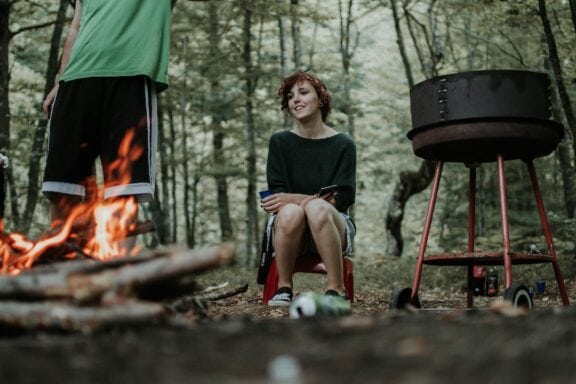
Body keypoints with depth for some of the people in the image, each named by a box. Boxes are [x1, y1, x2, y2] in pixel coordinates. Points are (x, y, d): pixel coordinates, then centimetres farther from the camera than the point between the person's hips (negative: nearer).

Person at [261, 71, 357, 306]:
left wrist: (295, 197, -22)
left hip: (332, 229, -1)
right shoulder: (280, 142, 6)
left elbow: (343, 198, -8)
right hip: (288, 228, 1)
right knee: (290, 212, -35)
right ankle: (284, 287, -17)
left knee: (317, 209, -36)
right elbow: (276, 194, -1)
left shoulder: (343, 145, 1)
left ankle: (336, 289, -28)